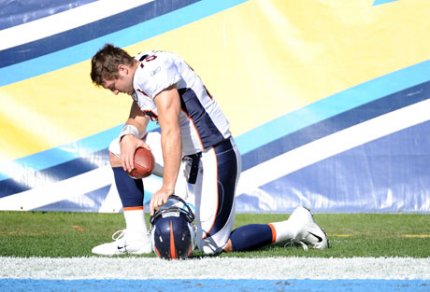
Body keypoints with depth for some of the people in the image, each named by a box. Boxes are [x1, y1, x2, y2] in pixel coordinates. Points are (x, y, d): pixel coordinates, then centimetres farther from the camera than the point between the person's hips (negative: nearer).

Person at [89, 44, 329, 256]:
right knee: (119, 151, 7)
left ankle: (294, 228, 5)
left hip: (214, 157, -10)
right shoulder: (140, 75, 9)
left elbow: (171, 131, -28)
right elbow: (138, 119, 14)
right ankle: (136, 238, 4)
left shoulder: (155, 72, -22)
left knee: (213, 245, -8)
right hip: (189, 154, 10)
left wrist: (167, 187, -32)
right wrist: (129, 135, -12)